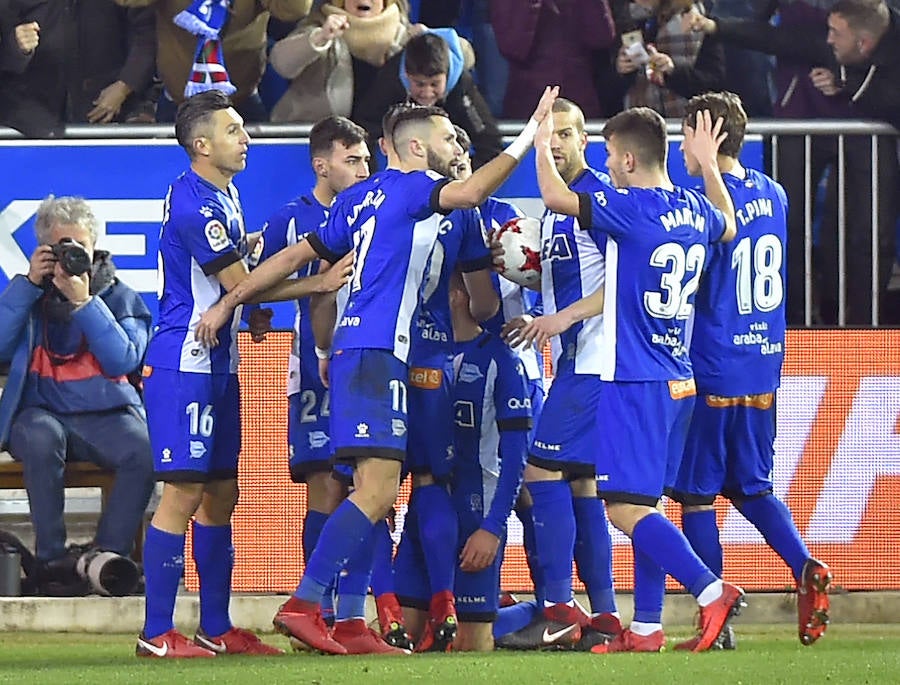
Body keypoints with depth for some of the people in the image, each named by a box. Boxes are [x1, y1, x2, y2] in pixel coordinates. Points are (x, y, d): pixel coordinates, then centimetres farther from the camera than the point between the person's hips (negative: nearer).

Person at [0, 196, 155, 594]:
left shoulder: (119, 298, 10)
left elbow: (123, 360, -8)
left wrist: (85, 303, -14)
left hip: (107, 415, 0)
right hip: (42, 412, 0)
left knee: (145, 451, -32)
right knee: (41, 438, -37)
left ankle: (107, 554, -22)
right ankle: (50, 558, -28)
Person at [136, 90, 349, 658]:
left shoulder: (225, 195, 15)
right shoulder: (193, 203, -17)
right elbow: (238, 283, -16)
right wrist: (320, 283, -11)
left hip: (218, 365, 10)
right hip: (184, 363, -10)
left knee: (221, 494, 10)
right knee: (184, 492, -11)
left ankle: (217, 628, 15)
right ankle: (157, 634, -9)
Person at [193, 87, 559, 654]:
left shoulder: (363, 198, 22)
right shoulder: (409, 187, -4)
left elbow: (296, 256, 22)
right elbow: (470, 193, -24)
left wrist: (230, 302, 24)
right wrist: (528, 137, -20)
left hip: (356, 348, 10)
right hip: (377, 351, -10)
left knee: (378, 491, 8)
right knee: (378, 489, -15)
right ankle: (304, 603, -21)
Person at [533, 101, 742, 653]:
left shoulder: (630, 209, -15)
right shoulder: (696, 210, 9)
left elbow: (556, 197, -17)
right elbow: (728, 228, 32)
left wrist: (541, 145, 0)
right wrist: (709, 166, 44)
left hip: (634, 382, -8)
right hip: (678, 380, 8)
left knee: (626, 507, -9)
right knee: (643, 504, 12)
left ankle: (712, 591, -21)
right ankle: (646, 628, 11)